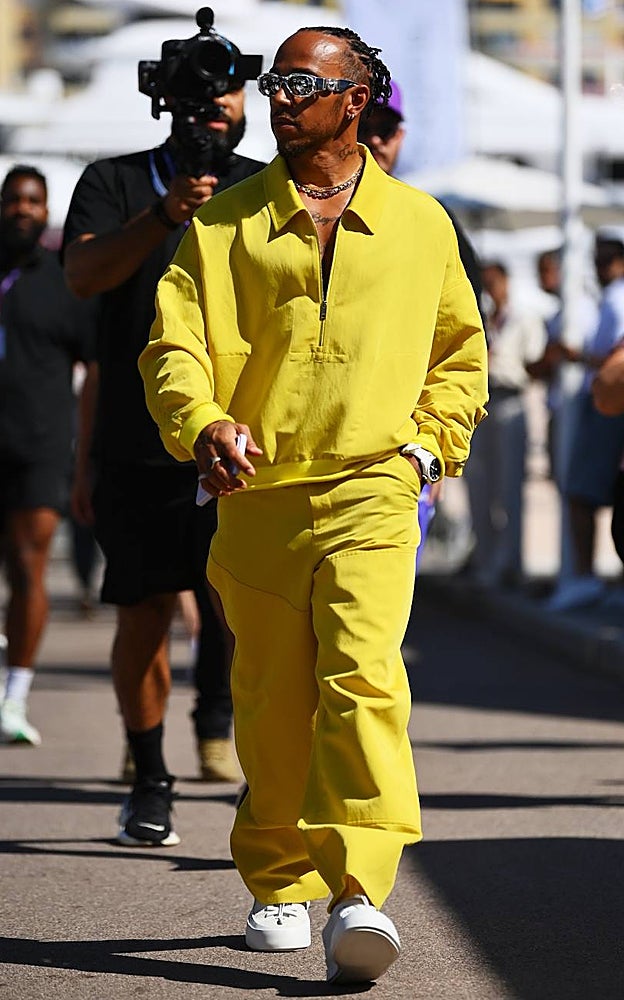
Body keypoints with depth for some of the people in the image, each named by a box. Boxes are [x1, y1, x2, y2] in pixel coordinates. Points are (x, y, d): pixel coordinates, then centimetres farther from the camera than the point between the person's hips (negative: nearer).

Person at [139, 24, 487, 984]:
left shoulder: (419, 223, 10)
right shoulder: (225, 224, 9)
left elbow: (461, 352, 21)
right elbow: (174, 345, 2)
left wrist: (427, 440, 7)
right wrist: (205, 425, -17)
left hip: (371, 489, -2)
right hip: (257, 496, 2)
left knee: (363, 673, -19)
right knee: (271, 702, 7)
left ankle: (360, 893, -25)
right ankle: (281, 886, 22)